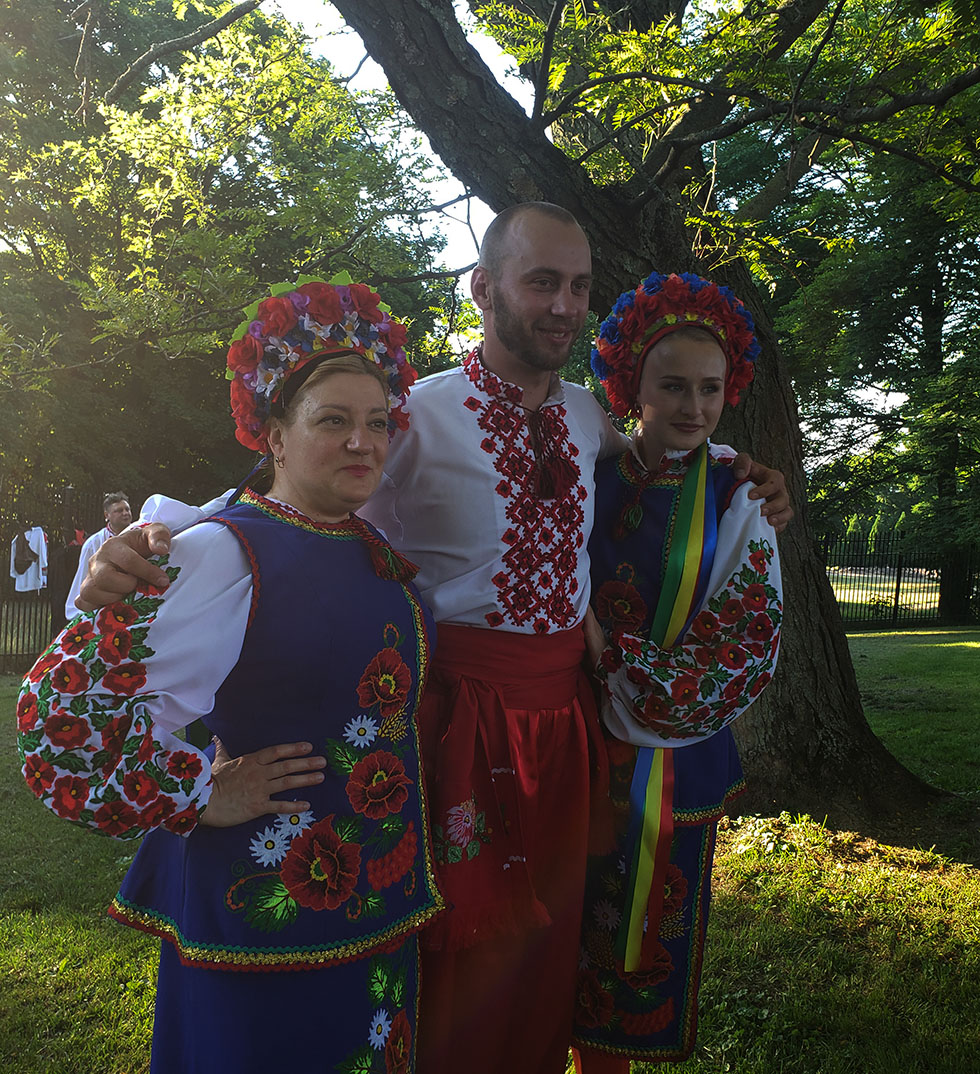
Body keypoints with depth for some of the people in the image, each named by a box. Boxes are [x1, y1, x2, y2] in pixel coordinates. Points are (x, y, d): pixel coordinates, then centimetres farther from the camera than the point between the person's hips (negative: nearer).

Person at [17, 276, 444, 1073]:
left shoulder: (377, 553, 5)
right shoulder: (223, 555, -18)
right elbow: (64, 703, -21)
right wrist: (201, 796, -15)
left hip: (382, 889, 7)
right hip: (270, 903, -7)